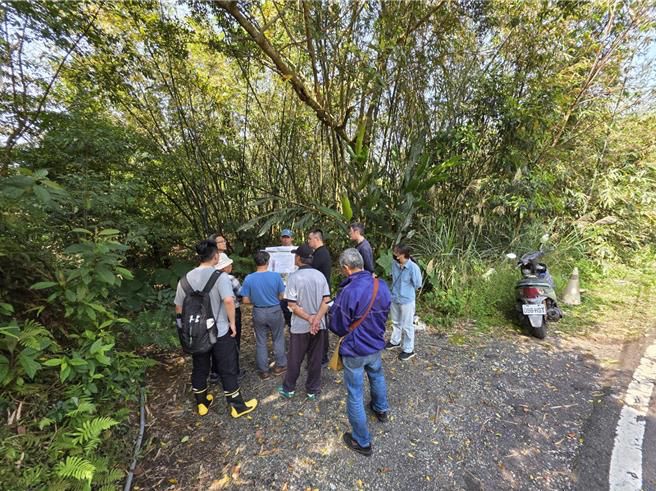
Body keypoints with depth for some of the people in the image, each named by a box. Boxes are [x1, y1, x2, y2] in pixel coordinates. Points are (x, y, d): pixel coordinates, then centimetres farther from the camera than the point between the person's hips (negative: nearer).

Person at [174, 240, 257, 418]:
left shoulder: (187, 278, -1)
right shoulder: (220, 276, -19)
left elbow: (178, 306, 7)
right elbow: (228, 300, -34)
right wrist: (232, 323, -19)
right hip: (220, 332, -5)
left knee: (199, 369, 21)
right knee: (228, 370, 9)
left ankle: (201, 403, 39)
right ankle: (238, 406, 22)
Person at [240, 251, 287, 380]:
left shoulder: (249, 279, -12)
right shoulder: (276, 276, -15)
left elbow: (246, 300, -8)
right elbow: (282, 296, -8)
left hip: (258, 313, 1)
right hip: (275, 311, -1)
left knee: (260, 342, 15)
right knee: (278, 339, 18)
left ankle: (264, 371, 25)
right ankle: (280, 365, 30)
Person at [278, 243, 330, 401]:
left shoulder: (294, 277, -14)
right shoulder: (320, 275, -1)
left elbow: (293, 305, -17)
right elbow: (326, 300, -6)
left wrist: (309, 318, -14)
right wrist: (316, 319, -13)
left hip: (300, 326, -3)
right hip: (318, 325, 3)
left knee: (294, 359, 15)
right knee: (315, 359, 15)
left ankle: (288, 389, 33)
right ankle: (313, 391, 28)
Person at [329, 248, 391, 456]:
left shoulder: (348, 292, -31)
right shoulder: (382, 286, -10)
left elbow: (337, 327, -18)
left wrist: (333, 311, 1)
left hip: (355, 351, -6)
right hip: (376, 345, 7)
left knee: (355, 395, 13)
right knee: (377, 377, 33)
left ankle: (362, 442, 31)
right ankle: (381, 409, 58)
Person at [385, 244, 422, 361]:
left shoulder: (413, 267, -25)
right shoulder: (394, 263, -7)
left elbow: (417, 285, -13)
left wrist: (406, 290, 0)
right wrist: (395, 289, 5)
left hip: (406, 300, -6)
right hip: (394, 298, 6)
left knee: (407, 326, 10)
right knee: (396, 322, 24)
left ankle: (409, 350, 28)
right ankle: (395, 341, 46)